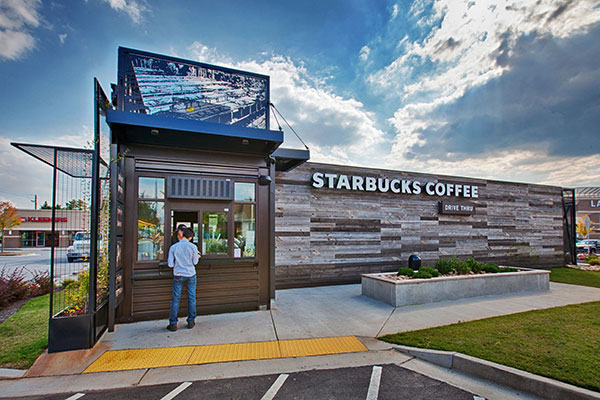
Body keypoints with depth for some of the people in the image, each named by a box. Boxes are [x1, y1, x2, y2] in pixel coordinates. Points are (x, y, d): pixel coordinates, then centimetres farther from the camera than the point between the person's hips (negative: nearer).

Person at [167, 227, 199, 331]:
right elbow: (195, 262, -1)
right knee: (191, 298, 10)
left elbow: (170, 264, -4)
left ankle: (173, 324, 12)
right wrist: (197, 256, 19)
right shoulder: (193, 247, -9)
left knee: (175, 299, 7)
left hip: (178, 275, 1)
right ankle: (191, 321, 18)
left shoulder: (173, 247, -6)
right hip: (191, 275, 0)